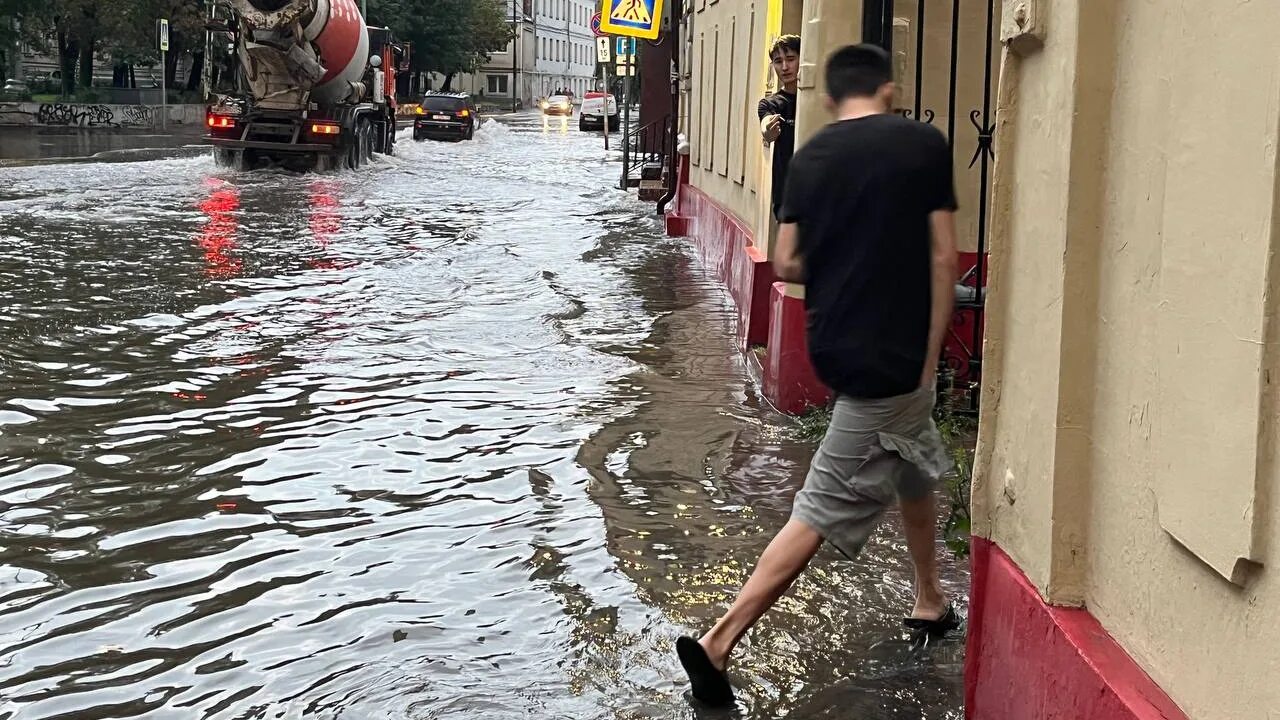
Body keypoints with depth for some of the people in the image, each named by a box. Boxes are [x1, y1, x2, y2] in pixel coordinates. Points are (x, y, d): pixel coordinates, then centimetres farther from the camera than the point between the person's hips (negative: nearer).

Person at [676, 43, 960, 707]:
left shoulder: (810, 156, 5)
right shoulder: (924, 144, -5)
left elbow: (786, 265, 4)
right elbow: (943, 259, -8)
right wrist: (930, 358, -3)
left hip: (834, 343, 5)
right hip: (893, 353, -5)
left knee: (918, 465, 26)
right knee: (824, 512, 1)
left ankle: (930, 602, 39)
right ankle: (720, 641, -4)